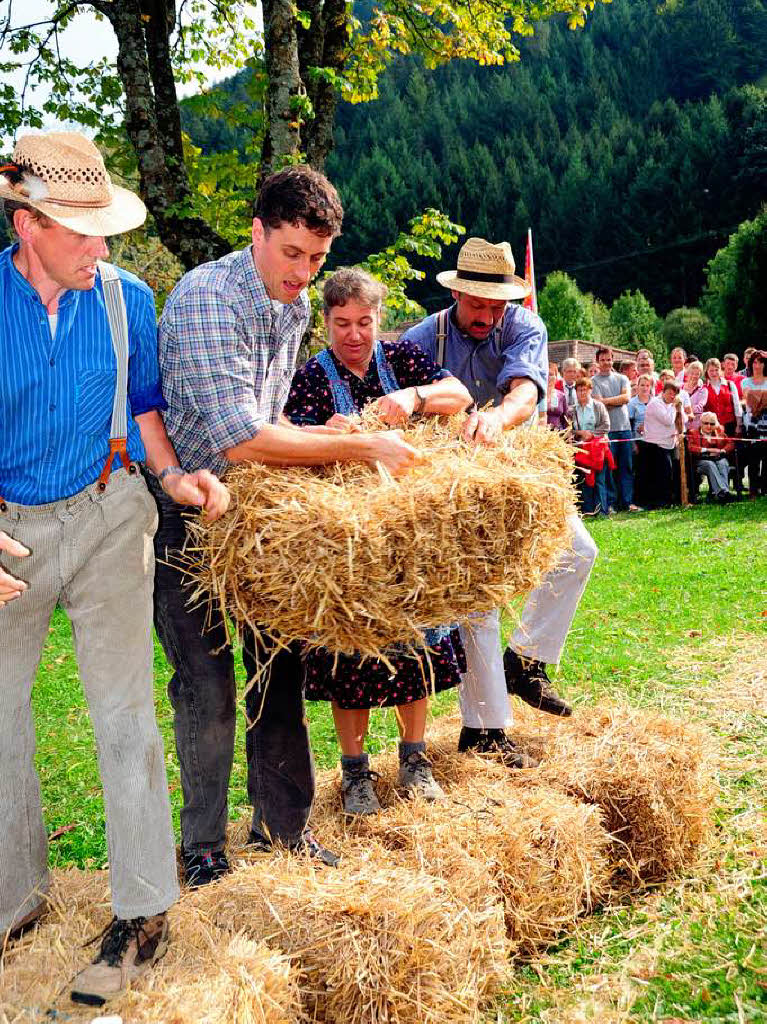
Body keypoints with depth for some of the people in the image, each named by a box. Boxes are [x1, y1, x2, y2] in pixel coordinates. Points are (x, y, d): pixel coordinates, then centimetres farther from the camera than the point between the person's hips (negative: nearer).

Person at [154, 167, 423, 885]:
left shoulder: (293, 306, 5)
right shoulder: (206, 298, -22)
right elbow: (240, 437, -31)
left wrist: (327, 435, 1)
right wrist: (361, 447, -26)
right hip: (183, 511, -7)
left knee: (280, 664, 8)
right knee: (208, 686, -4)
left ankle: (281, 826, 23)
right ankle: (203, 845, 15)